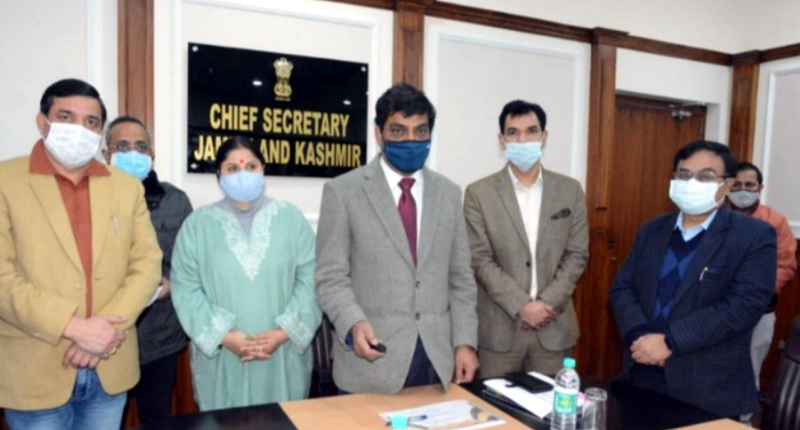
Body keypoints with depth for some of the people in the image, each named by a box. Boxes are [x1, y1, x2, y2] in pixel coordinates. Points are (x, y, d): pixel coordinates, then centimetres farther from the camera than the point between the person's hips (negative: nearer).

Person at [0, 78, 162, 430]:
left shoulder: (127, 187, 7)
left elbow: (147, 263, 1)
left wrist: (109, 326, -12)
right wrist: (74, 327, -19)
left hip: (109, 367, 3)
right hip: (35, 371, -3)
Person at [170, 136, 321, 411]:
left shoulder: (290, 218, 2)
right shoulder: (198, 223, 2)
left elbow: (310, 280, -3)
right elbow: (186, 288, -3)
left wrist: (284, 332, -12)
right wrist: (224, 335, -13)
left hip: (283, 357, 0)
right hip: (221, 359, 0)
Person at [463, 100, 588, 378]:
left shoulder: (570, 190, 6)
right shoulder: (479, 193, -3)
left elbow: (577, 255, 3)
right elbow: (481, 260, -7)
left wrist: (547, 302, -9)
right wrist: (521, 306, -14)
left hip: (555, 326, 2)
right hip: (500, 327, -2)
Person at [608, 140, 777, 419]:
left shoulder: (755, 236, -6)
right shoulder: (651, 230, 9)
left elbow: (744, 305, -17)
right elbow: (621, 288, 5)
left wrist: (670, 342, -21)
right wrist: (638, 335, -14)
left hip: (709, 388, -4)